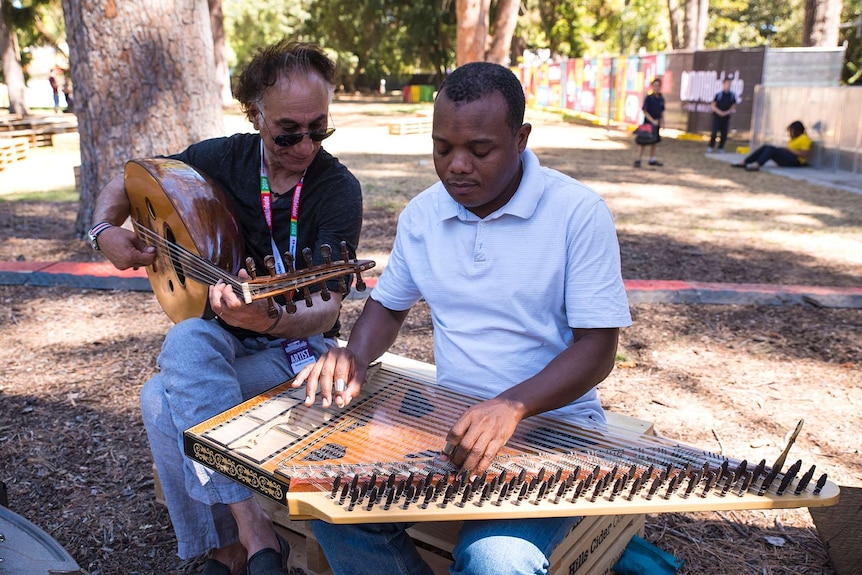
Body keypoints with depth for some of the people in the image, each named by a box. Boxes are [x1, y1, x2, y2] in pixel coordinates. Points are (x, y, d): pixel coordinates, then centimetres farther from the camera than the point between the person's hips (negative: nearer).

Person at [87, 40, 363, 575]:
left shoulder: (339, 190, -14)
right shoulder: (224, 159, -2)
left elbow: (327, 309, -23)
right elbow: (124, 183, 14)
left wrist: (268, 320, -44)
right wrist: (106, 232, -6)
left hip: (297, 345, -3)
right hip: (220, 337, 4)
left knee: (165, 397, -28)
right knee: (187, 339, -32)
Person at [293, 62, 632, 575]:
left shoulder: (579, 212, -11)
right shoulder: (422, 213, 5)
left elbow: (598, 348, -13)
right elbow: (389, 304, 17)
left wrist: (513, 406, -31)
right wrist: (355, 356, -5)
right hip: (450, 418, 5)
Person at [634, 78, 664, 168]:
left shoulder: (661, 98, 6)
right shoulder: (648, 97, -11)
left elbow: (662, 111, 15)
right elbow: (645, 111, -12)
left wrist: (661, 121, 6)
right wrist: (652, 121, -16)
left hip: (657, 123, 6)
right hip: (648, 122, -6)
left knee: (654, 141, 14)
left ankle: (652, 159, 25)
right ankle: (638, 160, -1)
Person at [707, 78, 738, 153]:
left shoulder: (732, 95, 4)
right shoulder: (718, 94, -3)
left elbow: (733, 107, 5)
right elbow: (713, 105, -2)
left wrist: (726, 112, -10)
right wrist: (719, 112, -15)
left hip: (726, 117, 3)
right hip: (717, 116, -3)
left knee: (724, 134, 3)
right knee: (714, 132, -10)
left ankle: (721, 148, 14)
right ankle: (710, 147, -1)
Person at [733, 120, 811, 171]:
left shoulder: (804, 138, -6)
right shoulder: (794, 138, 22)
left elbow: (804, 155, -16)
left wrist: (789, 150, -18)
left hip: (795, 160, -9)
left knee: (772, 149, -30)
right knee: (766, 147, -10)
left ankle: (756, 165, -53)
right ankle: (743, 162, -24)